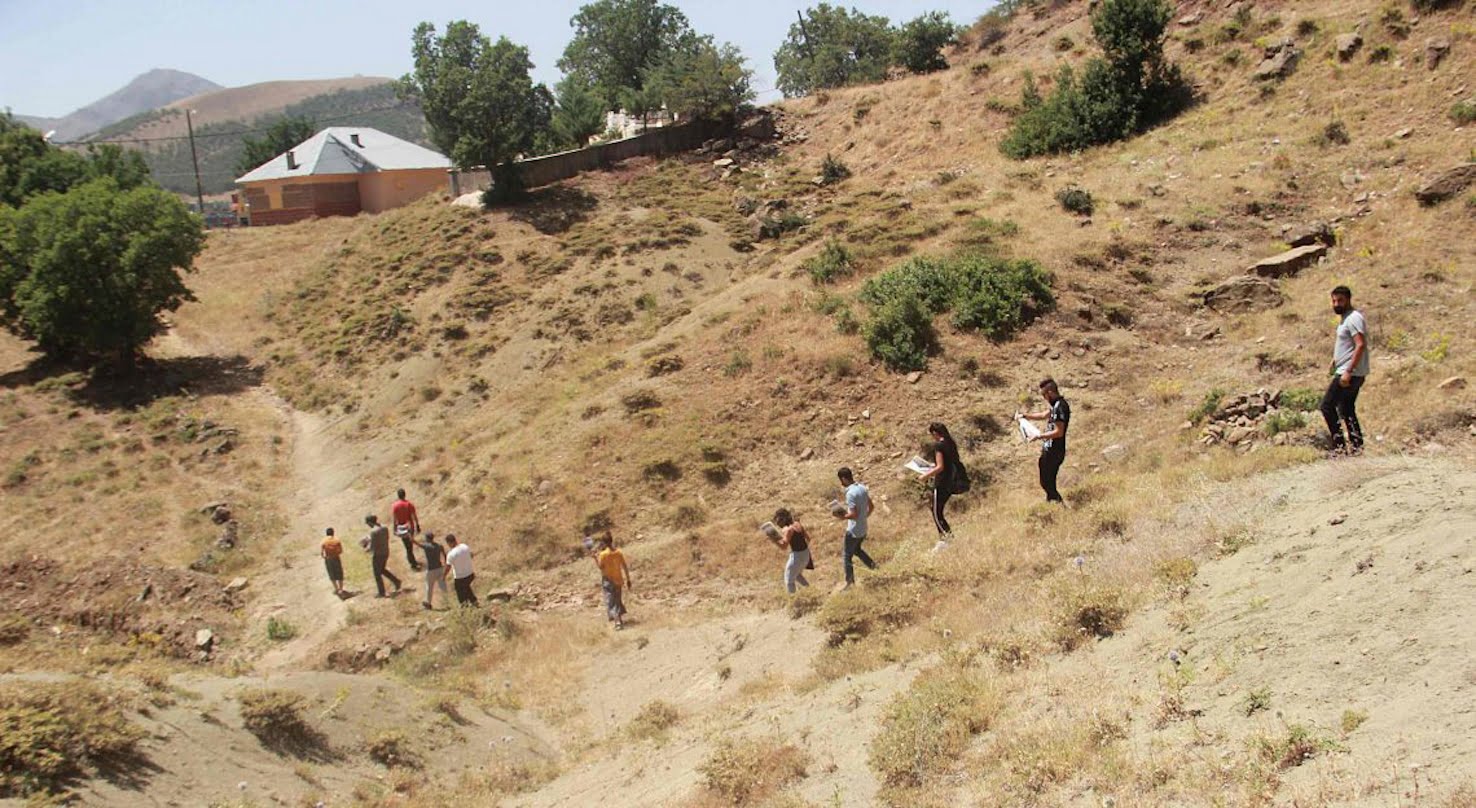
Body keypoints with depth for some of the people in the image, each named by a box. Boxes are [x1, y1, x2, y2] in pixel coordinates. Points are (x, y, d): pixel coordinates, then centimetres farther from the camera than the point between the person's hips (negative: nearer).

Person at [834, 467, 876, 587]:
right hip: (863, 529, 8)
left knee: (846, 555, 8)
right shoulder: (862, 488, 1)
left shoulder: (850, 493, -25)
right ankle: (871, 564, 25)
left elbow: (854, 514, -27)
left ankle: (849, 581, 15)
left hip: (853, 531, -8)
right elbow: (871, 507, 10)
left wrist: (843, 517, -12)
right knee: (856, 550, 30)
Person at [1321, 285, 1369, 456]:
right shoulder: (1345, 318, 16)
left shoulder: (1353, 318, -16)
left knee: (1327, 406, -8)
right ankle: (1356, 445, 19)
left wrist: (1348, 371, -27)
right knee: (1346, 409, 16)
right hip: (1347, 372, 11)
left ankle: (1339, 445, -7)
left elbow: (1361, 345, -25)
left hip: (1349, 373, -11)